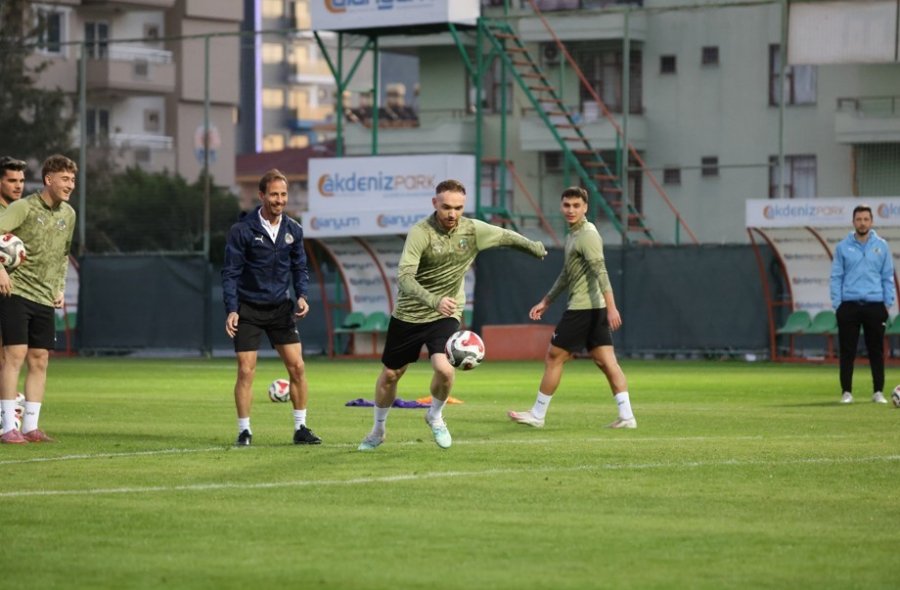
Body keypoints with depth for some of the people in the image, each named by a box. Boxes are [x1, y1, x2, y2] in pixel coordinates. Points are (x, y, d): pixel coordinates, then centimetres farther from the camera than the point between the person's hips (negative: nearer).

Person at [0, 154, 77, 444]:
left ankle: (30, 426, 10)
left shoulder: (68, 214, 12)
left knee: (39, 360, 5)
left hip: (45, 299, 7)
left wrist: (60, 288, 18)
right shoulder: (23, 207, -9)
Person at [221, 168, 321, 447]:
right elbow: (230, 272, -9)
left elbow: (299, 267, 12)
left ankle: (301, 428, 10)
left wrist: (301, 295, -6)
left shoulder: (293, 230, 3)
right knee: (246, 371, -7)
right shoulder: (242, 230, -11)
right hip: (248, 309, -4)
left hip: (281, 308, 4)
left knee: (297, 367, -2)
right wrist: (231, 310, -17)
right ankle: (244, 431, 5)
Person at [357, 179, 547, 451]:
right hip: (409, 314, -1)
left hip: (446, 315, 1)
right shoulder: (420, 232, -21)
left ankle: (435, 416, 9)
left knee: (444, 369, -23)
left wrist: (535, 247, 29)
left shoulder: (473, 230, -9)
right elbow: (404, 277, -31)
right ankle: (378, 430, 36)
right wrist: (433, 301, -46)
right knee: (390, 374, 10)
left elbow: (505, 236, 12)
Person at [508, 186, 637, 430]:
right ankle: (626, 416, -4)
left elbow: (601, 272, -24)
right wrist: (545, 302, 30)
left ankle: (537, 415, 8)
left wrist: (611, 306, -32)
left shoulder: (587, 235, -13)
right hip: (595, 309, 9)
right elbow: (566, 275, 28)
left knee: (553, 357, 1)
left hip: (582, 308, -9)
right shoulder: (573, 234, 18)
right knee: (606, 361, 3)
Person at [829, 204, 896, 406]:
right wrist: (837, 304, -2)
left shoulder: (881, 246, 6)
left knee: (876, 351, 3)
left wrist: (888, 303, 2)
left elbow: (887, 277, 9)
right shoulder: (843, 247, 4)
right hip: (849, 305, 0)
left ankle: (878, 392, 10)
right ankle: (846, 392, 6)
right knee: (847, 351, 0)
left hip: (875, 305, 1)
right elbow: (836, 277, 5)